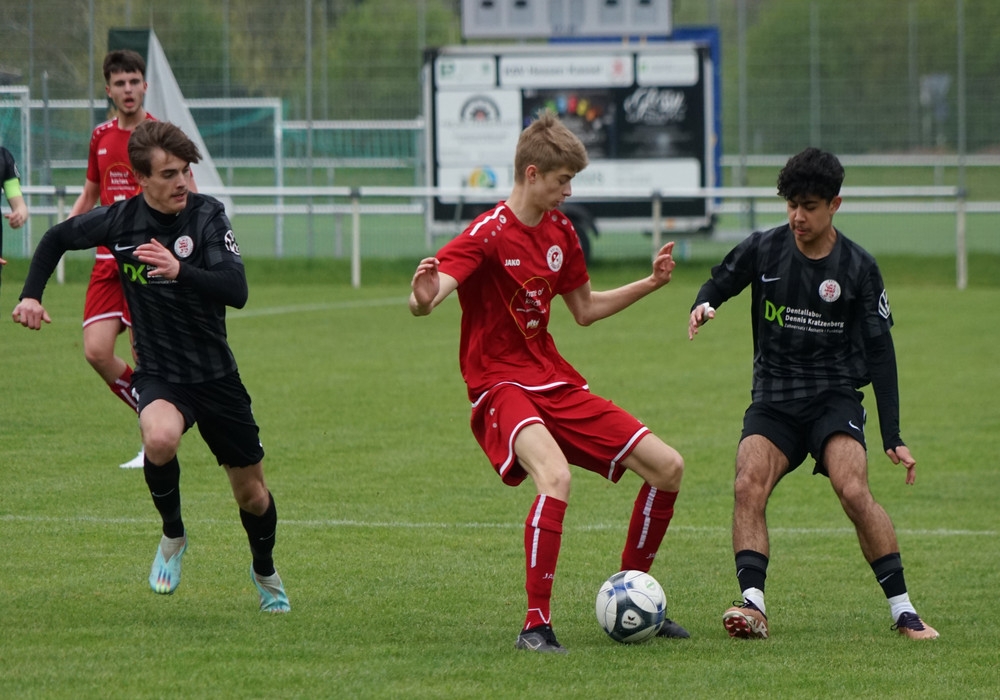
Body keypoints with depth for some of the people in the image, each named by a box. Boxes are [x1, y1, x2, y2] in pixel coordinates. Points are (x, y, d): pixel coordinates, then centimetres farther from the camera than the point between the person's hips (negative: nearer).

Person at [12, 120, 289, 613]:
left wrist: (179, 269, -42)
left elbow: (236, 290, -28)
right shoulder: (119, 220, -9)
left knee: (251, 494, 11)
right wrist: (31, 295, 1)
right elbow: (57, 238, 11)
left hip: (216, 376, 0)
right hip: (158, 375, 0)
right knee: (160, 438, -35)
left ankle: (265, 572, 43)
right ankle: (173, 536, -7)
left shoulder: (206, 214, -15)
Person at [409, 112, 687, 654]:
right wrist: (423, 300, -53)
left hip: (556, 384, 8)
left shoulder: (559, 232, 9)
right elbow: (430, 293, -29)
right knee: (555, 477, -36)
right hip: (501, 386, -8)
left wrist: (650, 283, 15)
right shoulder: (489, 234, -15)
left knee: (667, 467, 3)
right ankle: (536, 626, -28)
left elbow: (585, 309, 22)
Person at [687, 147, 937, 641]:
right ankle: (753, 604, -27)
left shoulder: (857, 268, -2)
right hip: (773, 400, 2)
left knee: (853, 490, -24)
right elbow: (720, 282, 17)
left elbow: (880, 353, 2)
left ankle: (903, 609, -15)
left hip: (834, 397, -2)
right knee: (748, 486, -23)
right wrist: (704, 306, -10)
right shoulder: (763, 249, 1)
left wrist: (893, 437, -2)